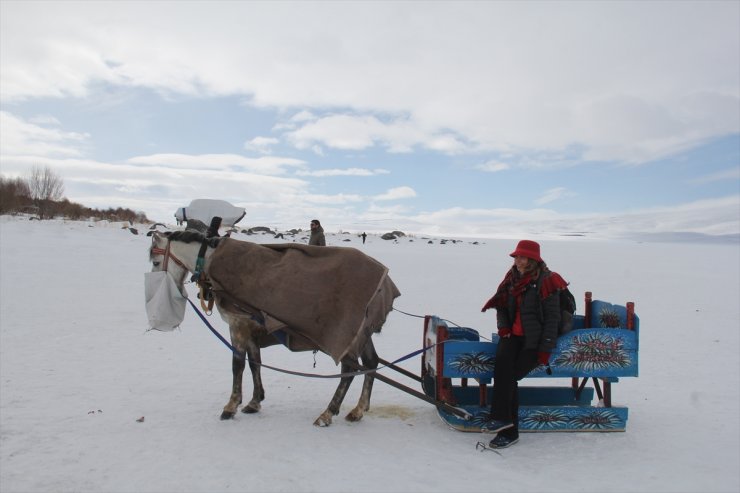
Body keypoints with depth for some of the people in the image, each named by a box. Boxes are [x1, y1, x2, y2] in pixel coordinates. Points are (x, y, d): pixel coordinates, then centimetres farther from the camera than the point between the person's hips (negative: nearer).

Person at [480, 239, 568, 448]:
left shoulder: (545, 281, -6)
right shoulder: (512, 278, 12)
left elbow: (552, 317, -7)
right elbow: (501, 306, 21)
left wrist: (545, 349, -12)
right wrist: (503, 325, 2)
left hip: (534, 339, -4)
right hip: (513, 335, 4)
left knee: (509, 375, -22)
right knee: (502, 362, -24)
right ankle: (508, 429, -21)